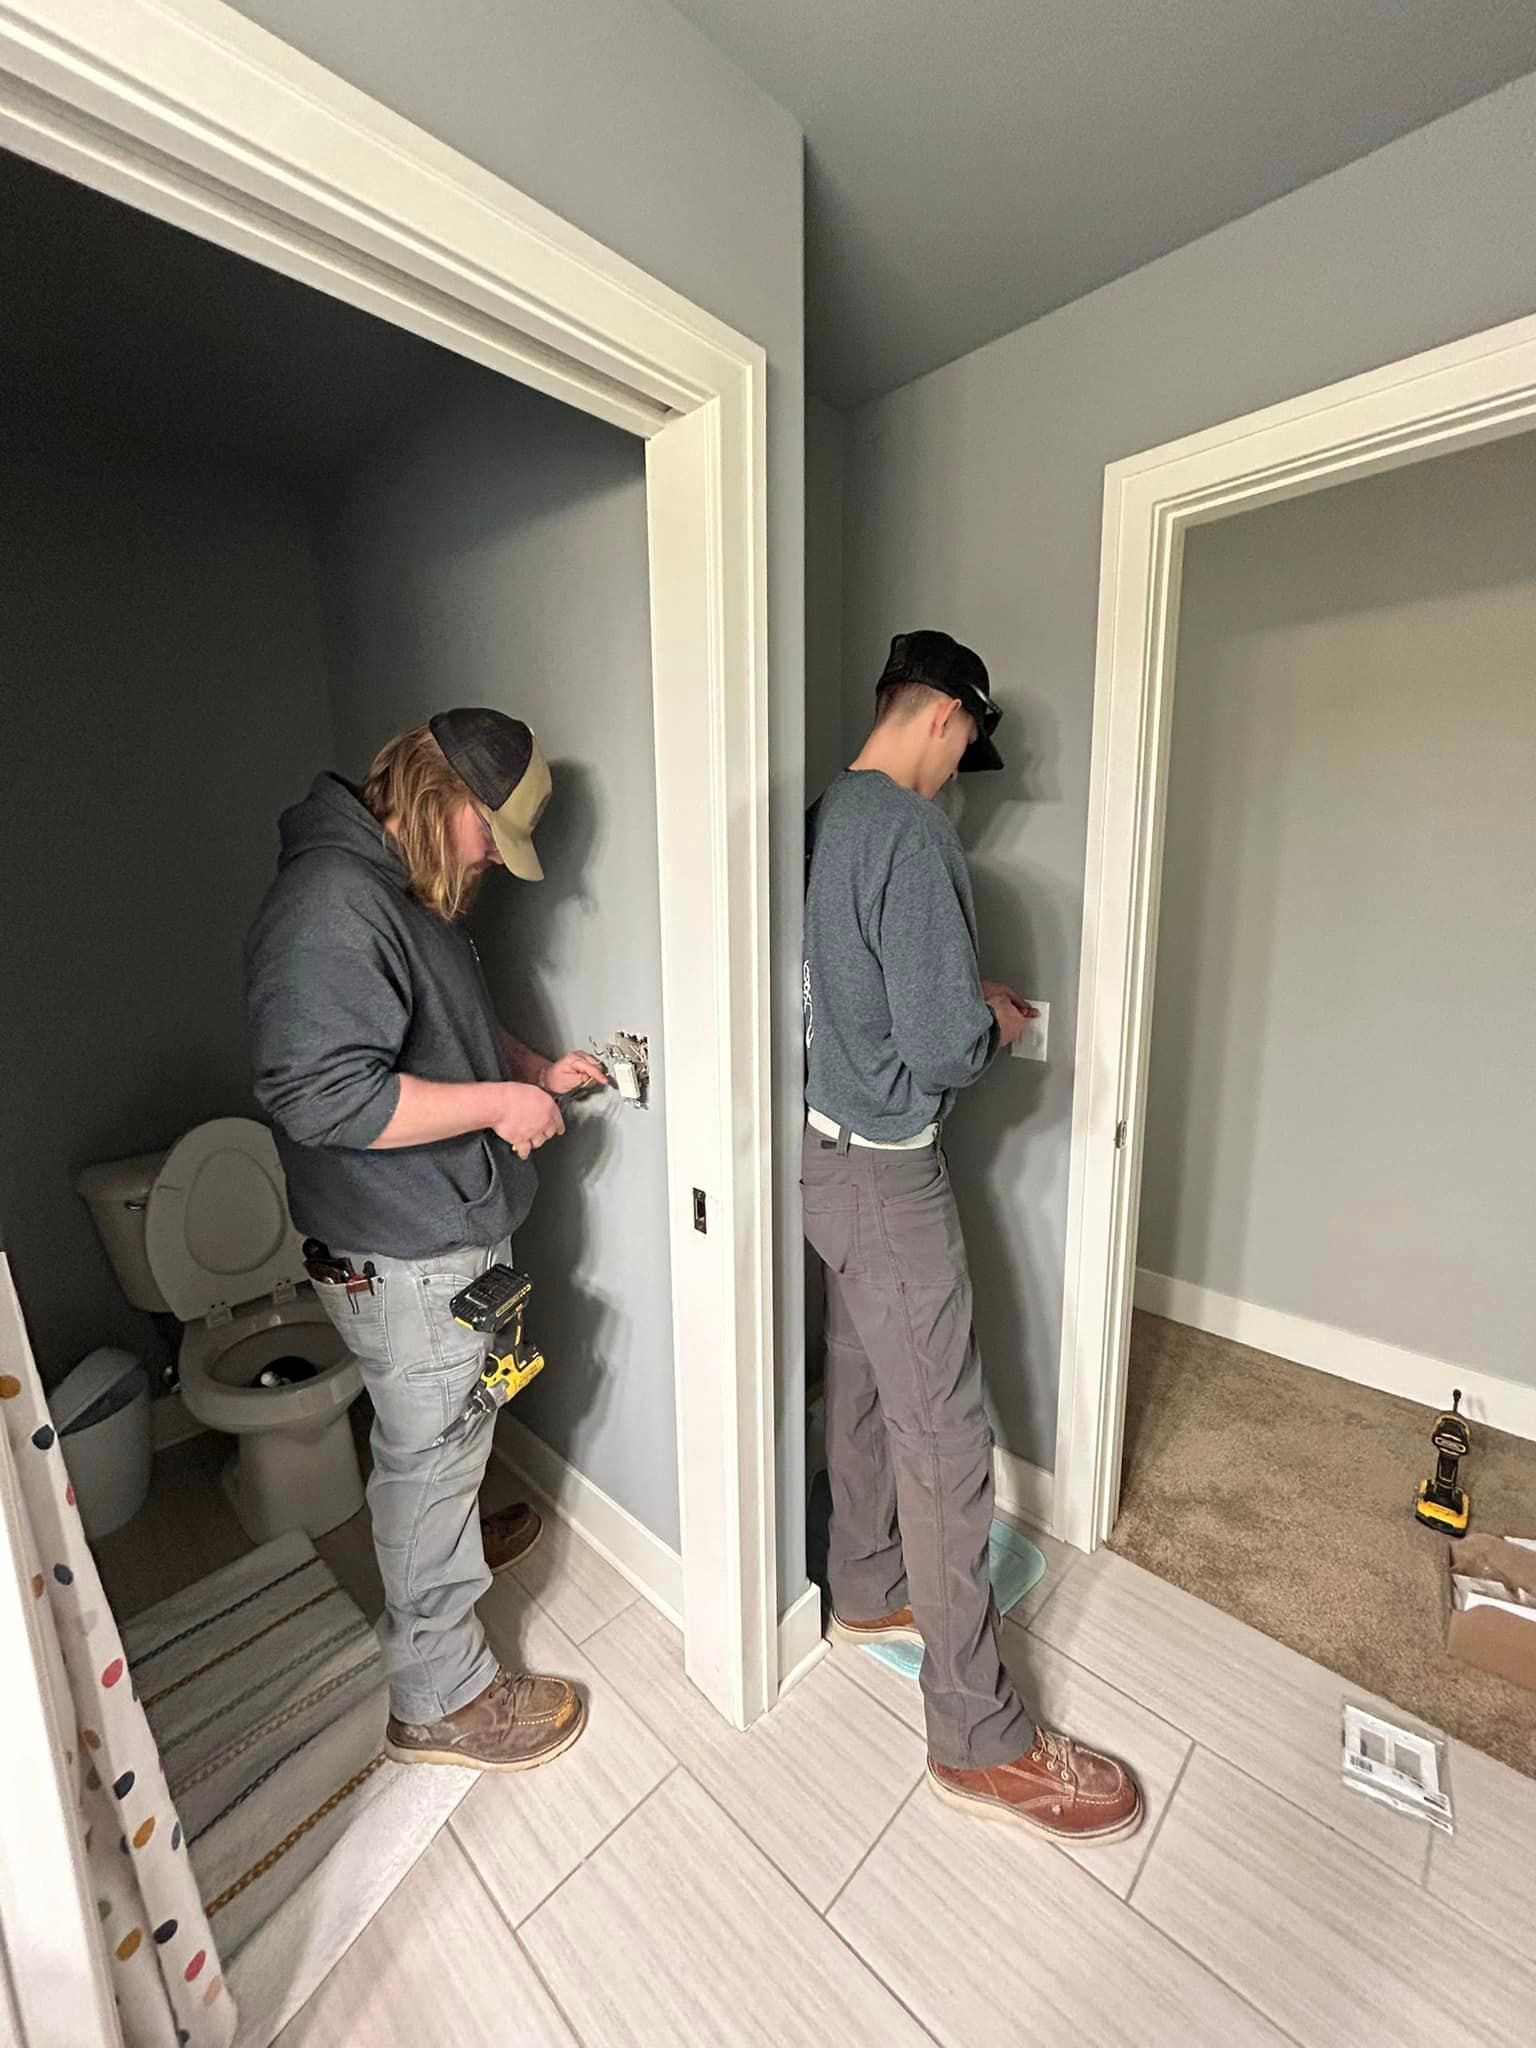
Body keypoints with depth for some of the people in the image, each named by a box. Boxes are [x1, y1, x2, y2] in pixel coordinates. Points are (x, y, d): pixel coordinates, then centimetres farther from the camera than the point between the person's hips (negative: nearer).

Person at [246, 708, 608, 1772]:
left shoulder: (411, 889, 9)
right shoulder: (331, 903, -24)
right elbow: (320, 1095, -31)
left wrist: (533, 1067, 7)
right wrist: (499, 1104, -24)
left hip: (447, 1223, 10)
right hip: (403, 1252, -10)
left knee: (442, 1437, 30)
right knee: (431, 1449, 8)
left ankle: (451, 1537, 56)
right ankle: (441, 1697, 31)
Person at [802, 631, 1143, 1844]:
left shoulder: (830, 818, 10)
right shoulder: (914, 833, -19)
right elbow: (941, 1048, -23)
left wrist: (961, 998, 14)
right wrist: (994, 1027, -2)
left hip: (832, 1150, 10)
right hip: (888, 1170, -9)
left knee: (863, 1390, 23)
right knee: (946, 1438, 4)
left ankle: (867, 1595, 45)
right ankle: (980, 1740, 25)